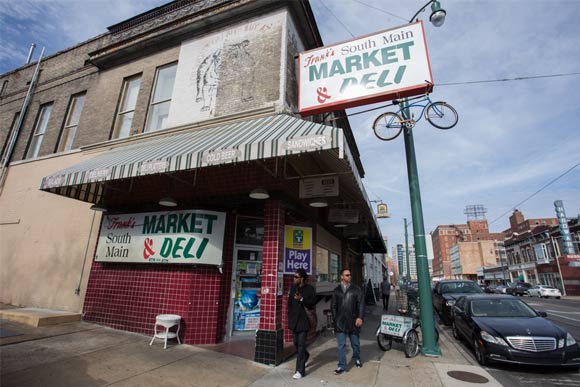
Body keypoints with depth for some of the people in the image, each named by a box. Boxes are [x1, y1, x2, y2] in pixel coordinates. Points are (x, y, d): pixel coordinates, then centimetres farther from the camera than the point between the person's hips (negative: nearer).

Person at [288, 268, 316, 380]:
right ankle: (305, 356, 45)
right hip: (294, 320, 5)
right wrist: (290, 316, 12)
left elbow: (312, 304, -11)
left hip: (303, 320, -5)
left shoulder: (310, 289, -10)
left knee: (301, 345, -4)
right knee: (296, 343, 17)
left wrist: (302, 299, -24)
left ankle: (300, 371, 7)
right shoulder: (293, 287, 4)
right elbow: (289, 302, 13)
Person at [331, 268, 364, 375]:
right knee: (341, 345, 3)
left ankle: (357, 358, 42)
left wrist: (360, 317, -12)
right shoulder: (336, 290, 5)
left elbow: (361, 304, -3)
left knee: (355, 343, 17)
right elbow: (333, 306, 9)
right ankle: (342, 366, 15)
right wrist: (335, 318, 3)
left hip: (353, 321, 0)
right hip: (340, 322, 0)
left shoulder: (356, 289, 0)